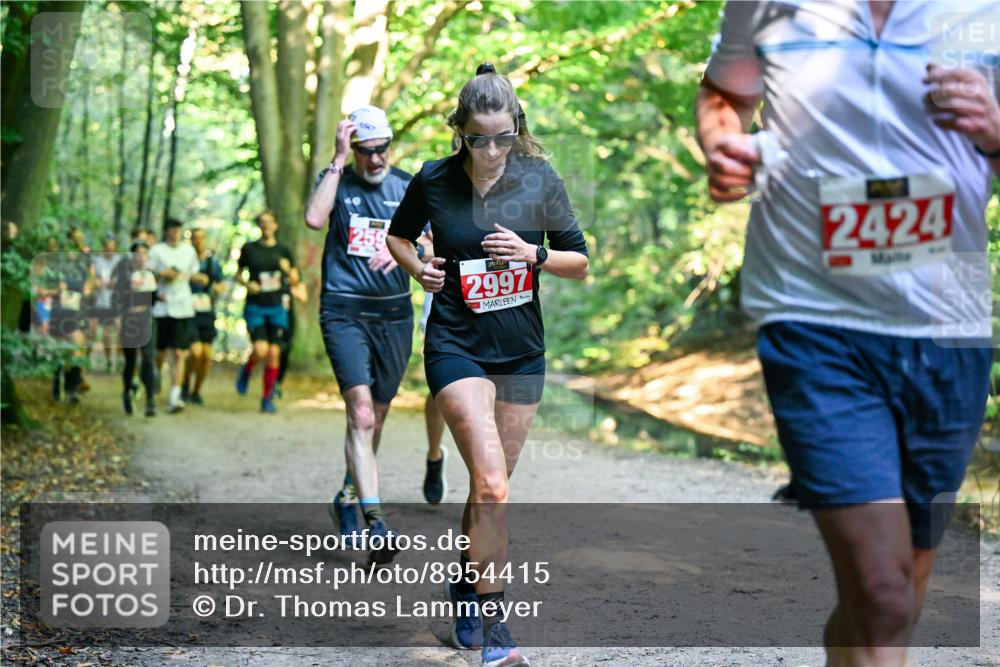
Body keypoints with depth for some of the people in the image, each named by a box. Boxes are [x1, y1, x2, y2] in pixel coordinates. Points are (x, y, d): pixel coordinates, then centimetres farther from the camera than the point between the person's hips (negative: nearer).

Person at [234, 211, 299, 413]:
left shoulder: (283, 251, 7)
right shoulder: (249, 249, 2)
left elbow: (295, 281, 11)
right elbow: (238, 274, 11)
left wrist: (288, 269, -9)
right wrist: (247, 284, -9)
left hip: (276, 308, 2)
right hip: (255, 307, -2)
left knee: (274, 353, -1)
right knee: (260, 349, -18)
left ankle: (267, 398, 10)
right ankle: (246, 370, 16)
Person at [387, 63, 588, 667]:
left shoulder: (540, 179, -3)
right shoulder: (434, 180, -5)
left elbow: (580, 263, 4)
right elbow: (399, 236, 14)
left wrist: (533, 254, -14)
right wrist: (418, 268, -5)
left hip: (522, 352, 3)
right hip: (457, 347, -3)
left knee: (490, 490, 12)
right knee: (491, 486, -18)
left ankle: (466, 587, 36)